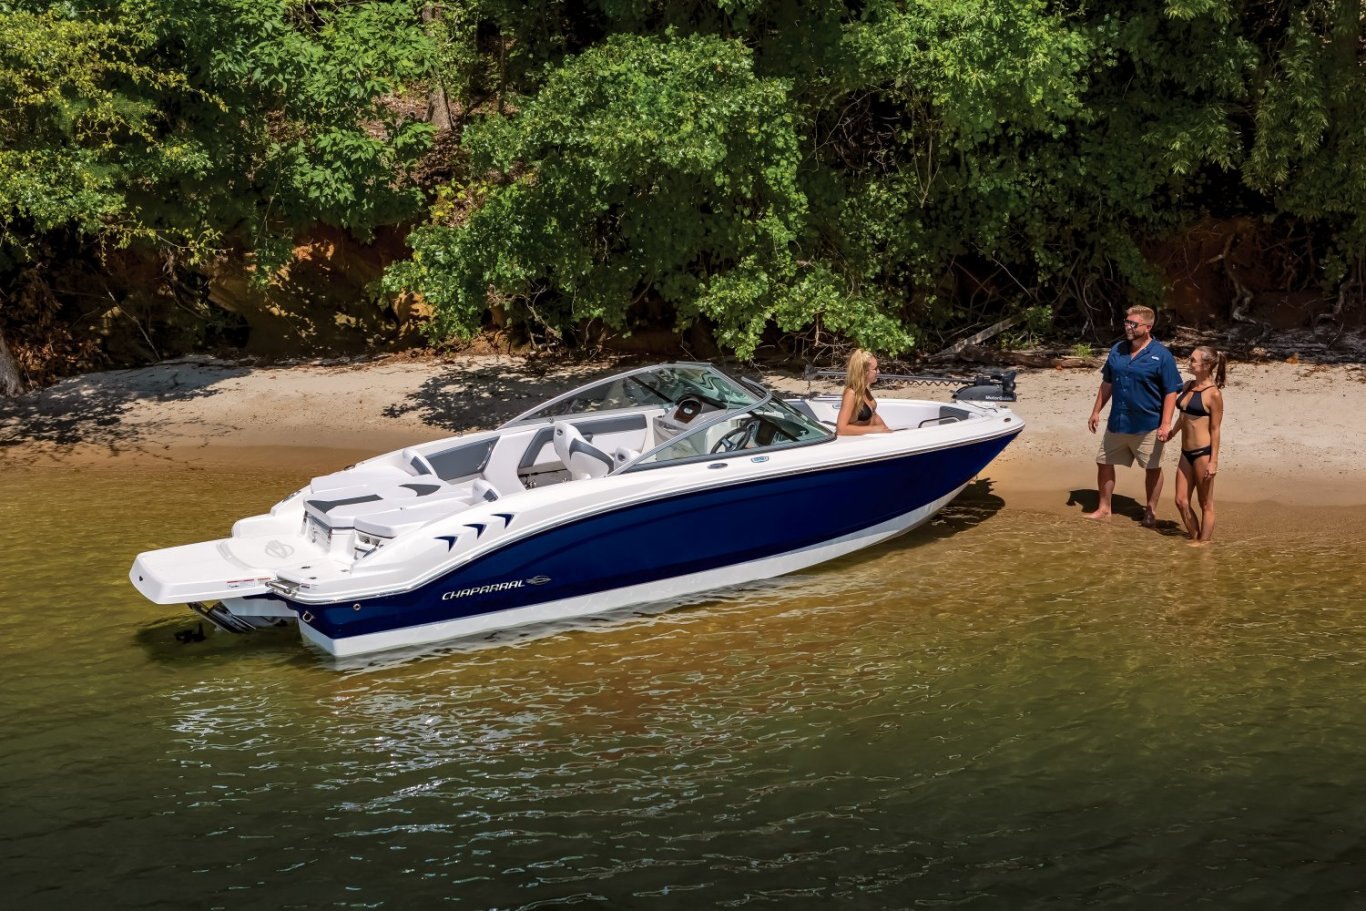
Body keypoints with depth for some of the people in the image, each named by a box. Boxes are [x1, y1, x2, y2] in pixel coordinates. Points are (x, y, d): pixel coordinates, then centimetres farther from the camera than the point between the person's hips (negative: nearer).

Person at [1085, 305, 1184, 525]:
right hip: (1117, 422, 5)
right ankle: (1103, 508, 24)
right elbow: (1107, 383, 13)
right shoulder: (1117, 350, 4)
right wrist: (1096, 411, 10)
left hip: (1148, 425, -5)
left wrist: (1166, 424, -18)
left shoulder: (1161, 356, -11)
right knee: (1104, 463, 9)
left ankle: (1151, 510, 24)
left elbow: (1171, 392, -12)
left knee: (1153, 468, 8)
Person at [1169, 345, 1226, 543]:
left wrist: (1213, 461, -14)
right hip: (1186, 453, 8)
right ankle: (1195, 539, 22)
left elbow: (1215, 430, -12)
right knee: (1181, 501, 10)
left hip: (1203, 453, -8)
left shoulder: (1213, 394, -13)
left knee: (1205, 504, 5)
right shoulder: (1188, 386, 7)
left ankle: (1203, 544, 13)